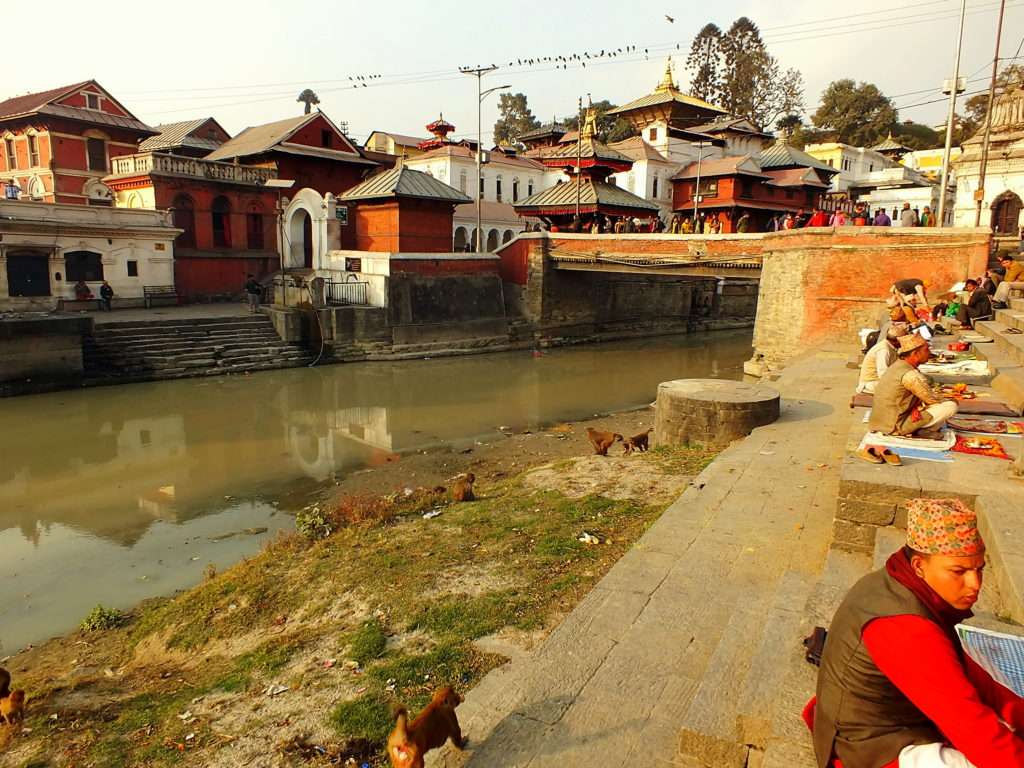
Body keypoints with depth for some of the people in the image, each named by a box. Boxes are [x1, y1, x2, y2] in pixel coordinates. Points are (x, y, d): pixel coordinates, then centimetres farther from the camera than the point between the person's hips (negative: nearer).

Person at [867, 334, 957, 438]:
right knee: (951, 406, -7)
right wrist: (952, 401, 11)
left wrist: (916, 407, -6)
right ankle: (925, 432, 6)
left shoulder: (896, 366, 8)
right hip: (895, 427, -9)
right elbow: (933, 401, -10)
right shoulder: (911, 375, -20)